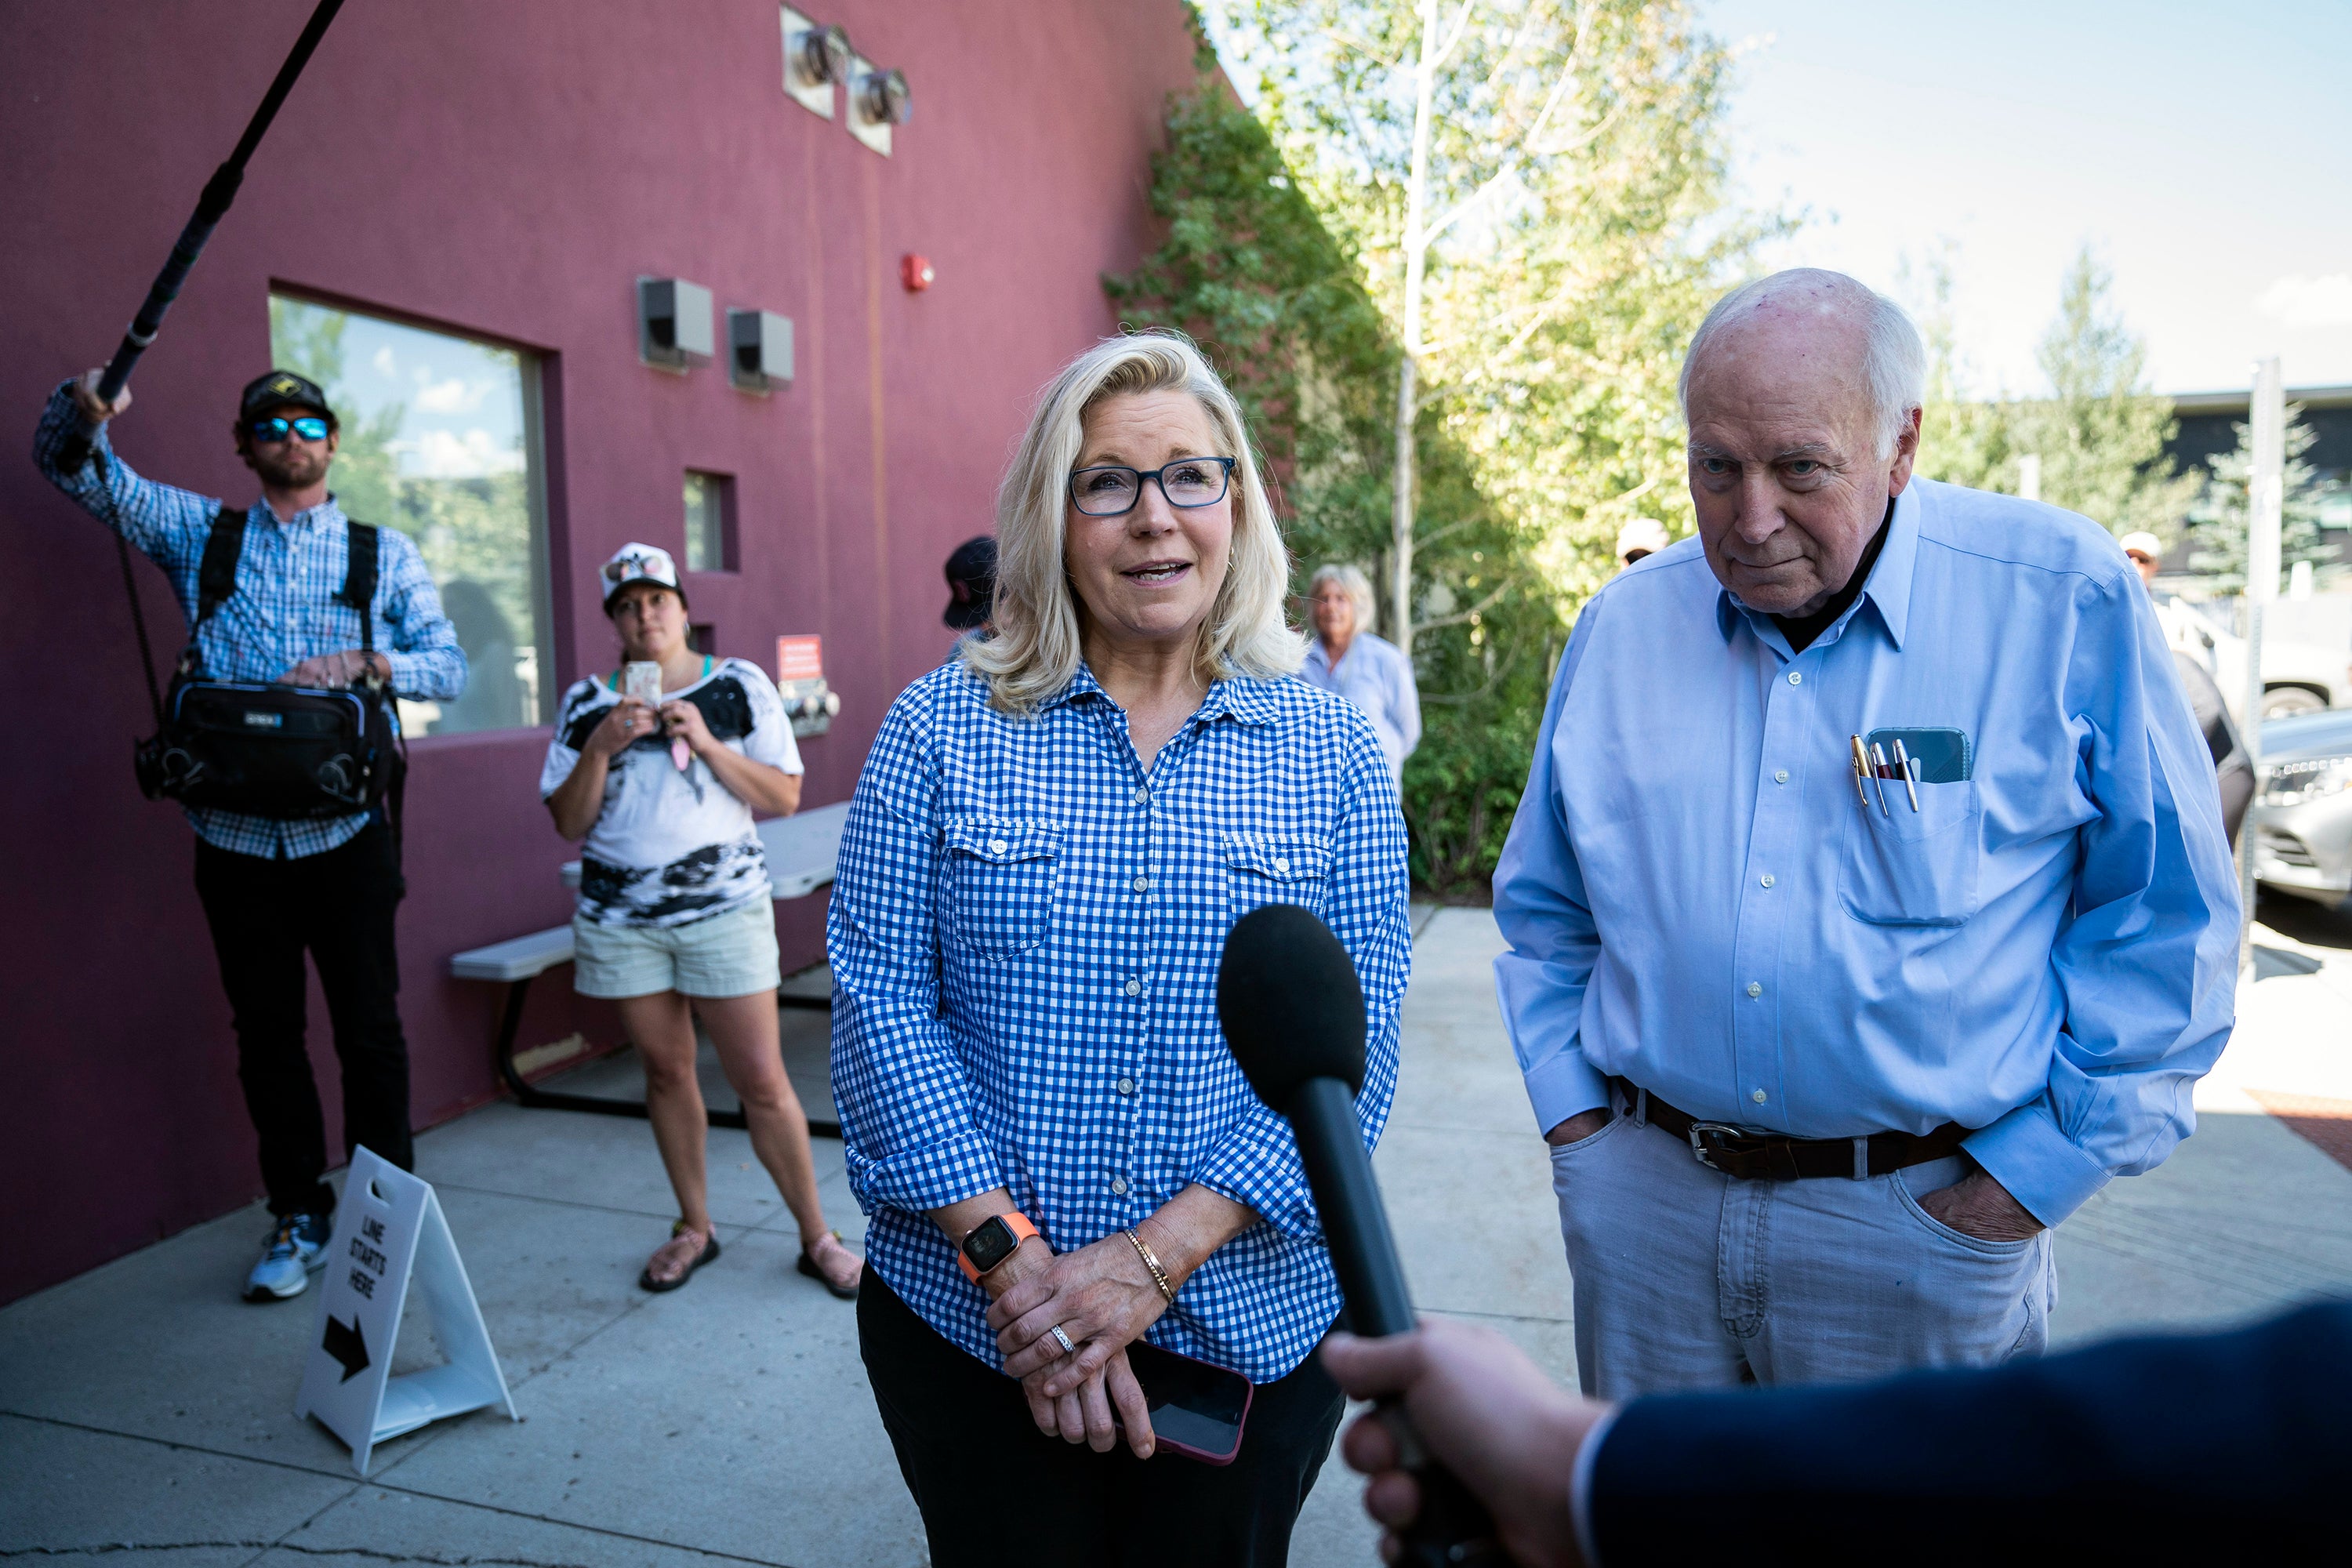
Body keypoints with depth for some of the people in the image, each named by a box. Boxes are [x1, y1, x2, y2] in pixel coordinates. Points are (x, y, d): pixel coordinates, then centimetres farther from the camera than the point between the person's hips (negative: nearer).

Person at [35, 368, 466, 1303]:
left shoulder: (385, 552, 6)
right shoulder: (197, 532, 11)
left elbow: (448, 665, 2)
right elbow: (70, 467, 10)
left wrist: (362, 662, -17)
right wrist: (81, 405, -12)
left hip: (345, 832, -2)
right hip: (235, 834, 2)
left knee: (369, 1029, 4)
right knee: (266, 1032, 10)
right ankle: (297, 1218, 23)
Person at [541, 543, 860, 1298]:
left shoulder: (740, 685, 1)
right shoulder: (587, 702, 6)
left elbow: (785, 797, -4)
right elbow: (568, 822, 3)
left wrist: (707, 744, -16)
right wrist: (602, 747, -12)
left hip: (725, 905, -2)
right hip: (621, 917, 3)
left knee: (762, 1080, -3)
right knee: (665, 1071, 11)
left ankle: (817, 1237, 11)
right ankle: (694, 1227, 28)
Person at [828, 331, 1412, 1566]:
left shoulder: (1331, 753, -3)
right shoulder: (940, 729, -4)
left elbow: (1354, 1042, -7)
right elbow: (880, 1000, -7)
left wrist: (1157, 1256, -15)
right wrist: (1010, 1258, -14)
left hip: (1251, 1328, 1)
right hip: (970, 1325, 0)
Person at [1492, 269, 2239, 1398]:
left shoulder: (2063, 601, -9)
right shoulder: (1622, 626, 0)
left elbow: (2164, 920, -4)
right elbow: (1545, 908, 10)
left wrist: (2034, 1174, -7)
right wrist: (1575, 1115, 4)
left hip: (1924, 1216, -2)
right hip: (1641, 1199, 3)